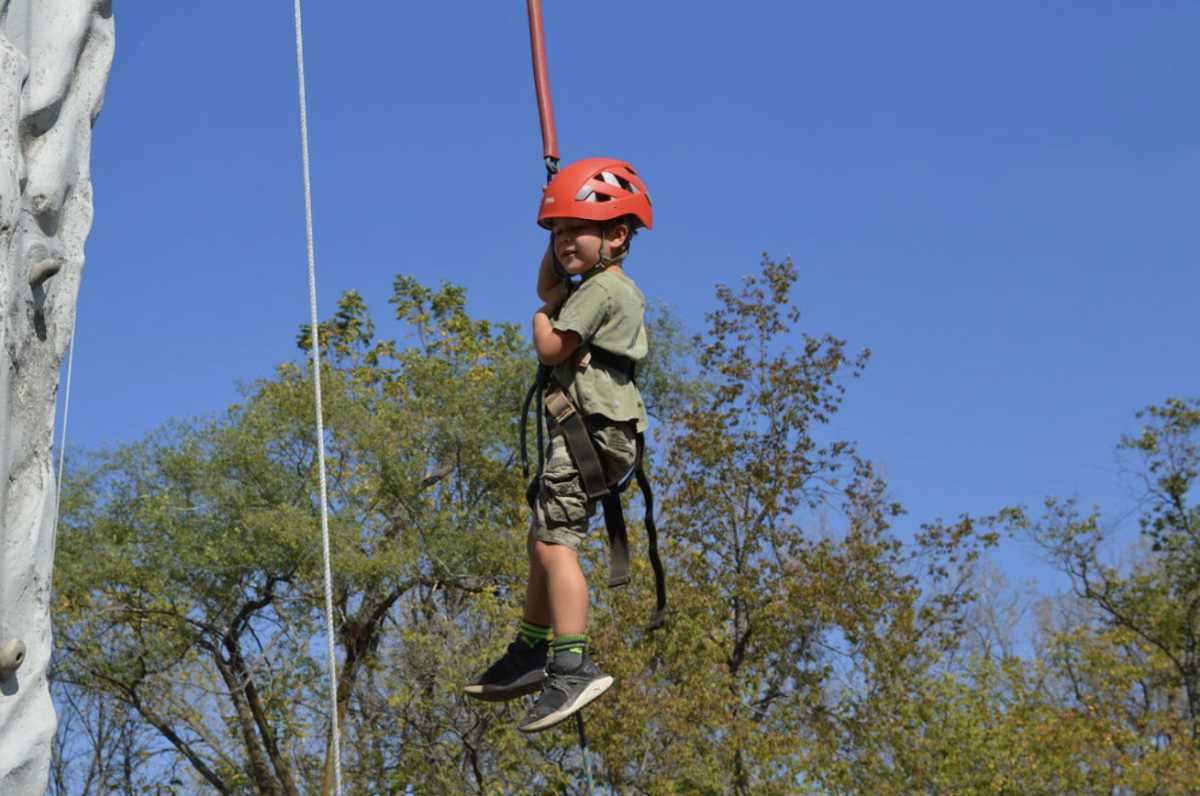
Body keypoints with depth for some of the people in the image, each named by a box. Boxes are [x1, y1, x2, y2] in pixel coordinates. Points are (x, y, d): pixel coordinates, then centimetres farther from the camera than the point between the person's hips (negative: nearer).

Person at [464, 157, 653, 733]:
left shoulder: (603, 288, -12)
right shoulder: (599, 285, 20)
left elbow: (551, 349, -16)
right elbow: (549, 291, 36)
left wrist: (541, 318, 6)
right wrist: (559, 243, 23)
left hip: (590, 432, -11)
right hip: (585, 432, 11)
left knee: (554, 542, -20)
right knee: (543, 540, 20)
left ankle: (572, 666, -28)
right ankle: (529, 656, 31)